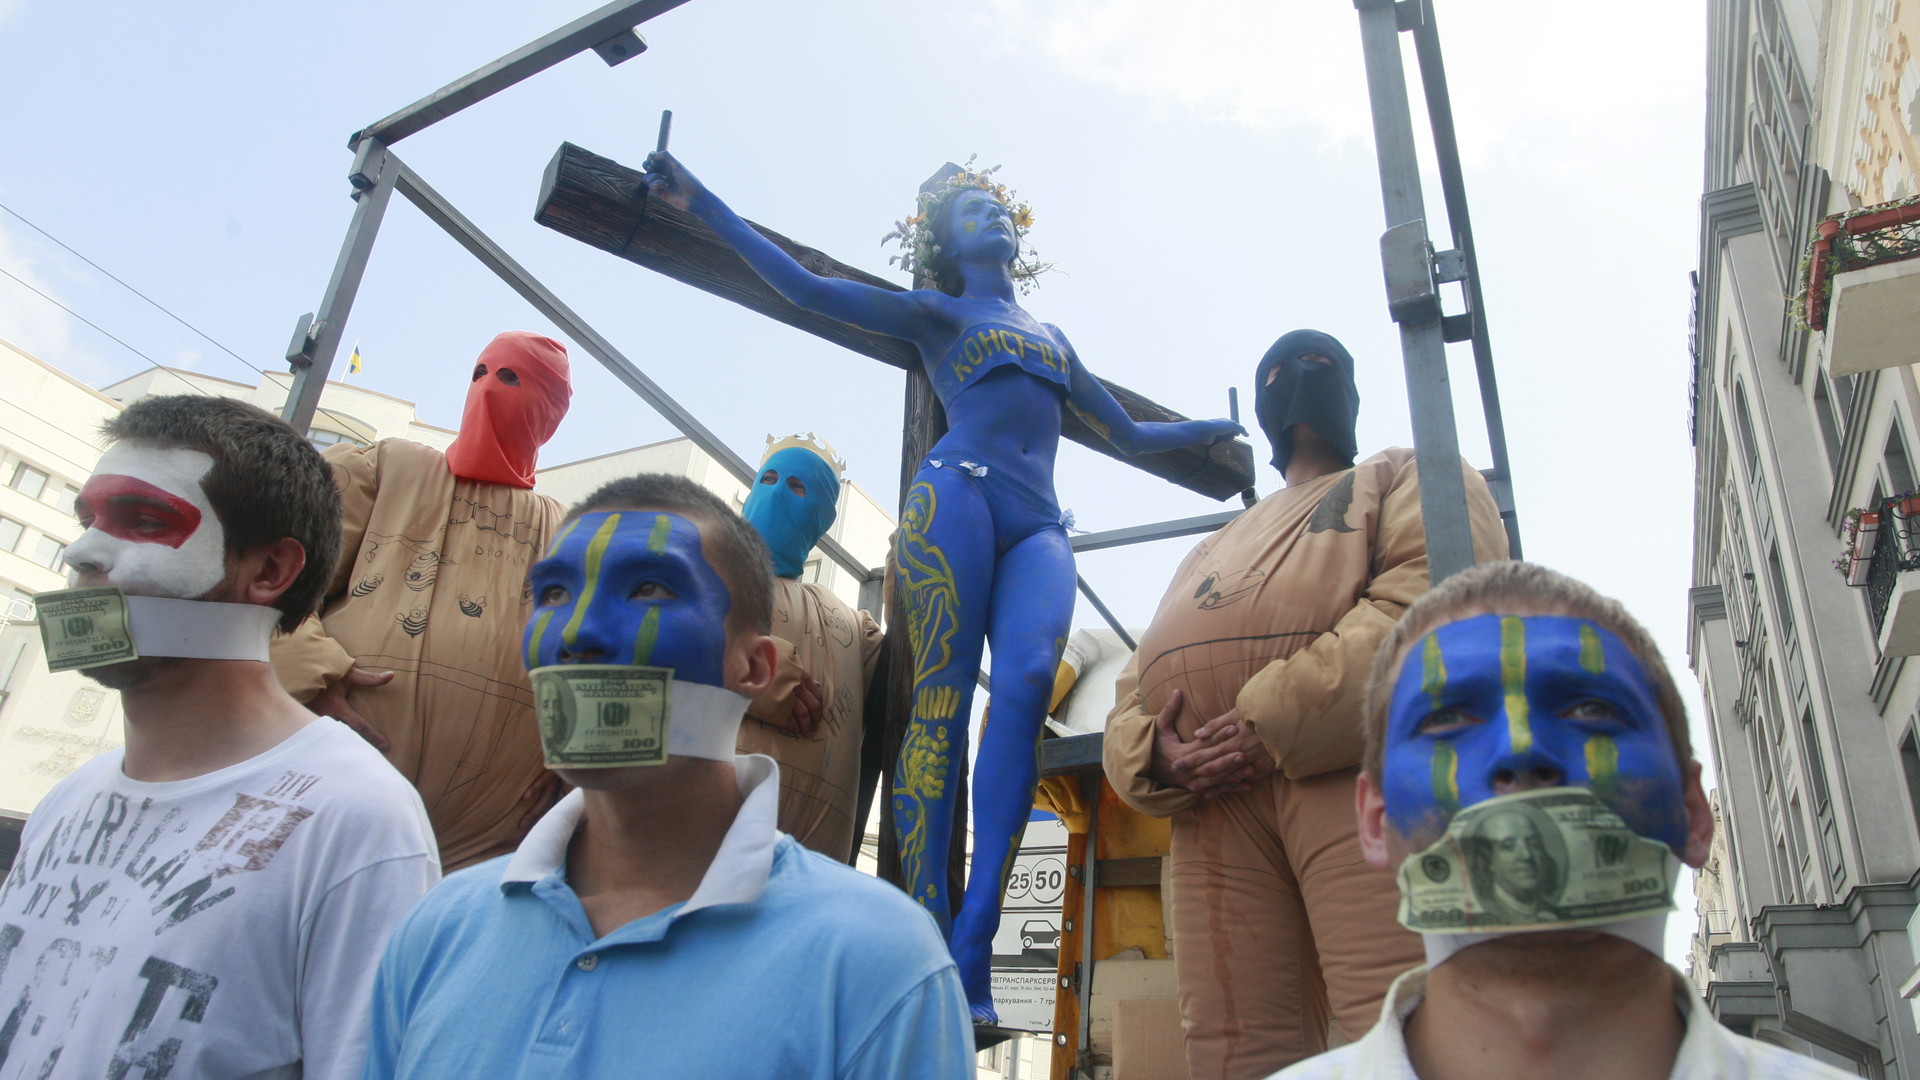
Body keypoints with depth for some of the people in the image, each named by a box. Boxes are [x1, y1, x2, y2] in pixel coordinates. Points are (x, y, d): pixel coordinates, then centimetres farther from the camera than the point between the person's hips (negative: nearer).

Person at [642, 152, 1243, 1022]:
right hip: (957, 494, -3)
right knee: (942, 699, -18)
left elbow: (1128, 436, 42)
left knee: (1026, 686, -23)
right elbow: (804, 286, 12)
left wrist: (1209, 428, 46)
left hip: (1039, 527, 3)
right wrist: (702, 204, 7)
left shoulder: (1053, 339, 35)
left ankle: (971, 958, -30)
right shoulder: (938, 314, 21)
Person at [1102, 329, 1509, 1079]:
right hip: (1217, 800, 5)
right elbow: (1130, 699, 26)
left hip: (1361, 765, -5)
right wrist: (1154, 756, -2)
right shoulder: (1211, 553, 37)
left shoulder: (1409, 477, 22)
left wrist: (1280, 720, -13)